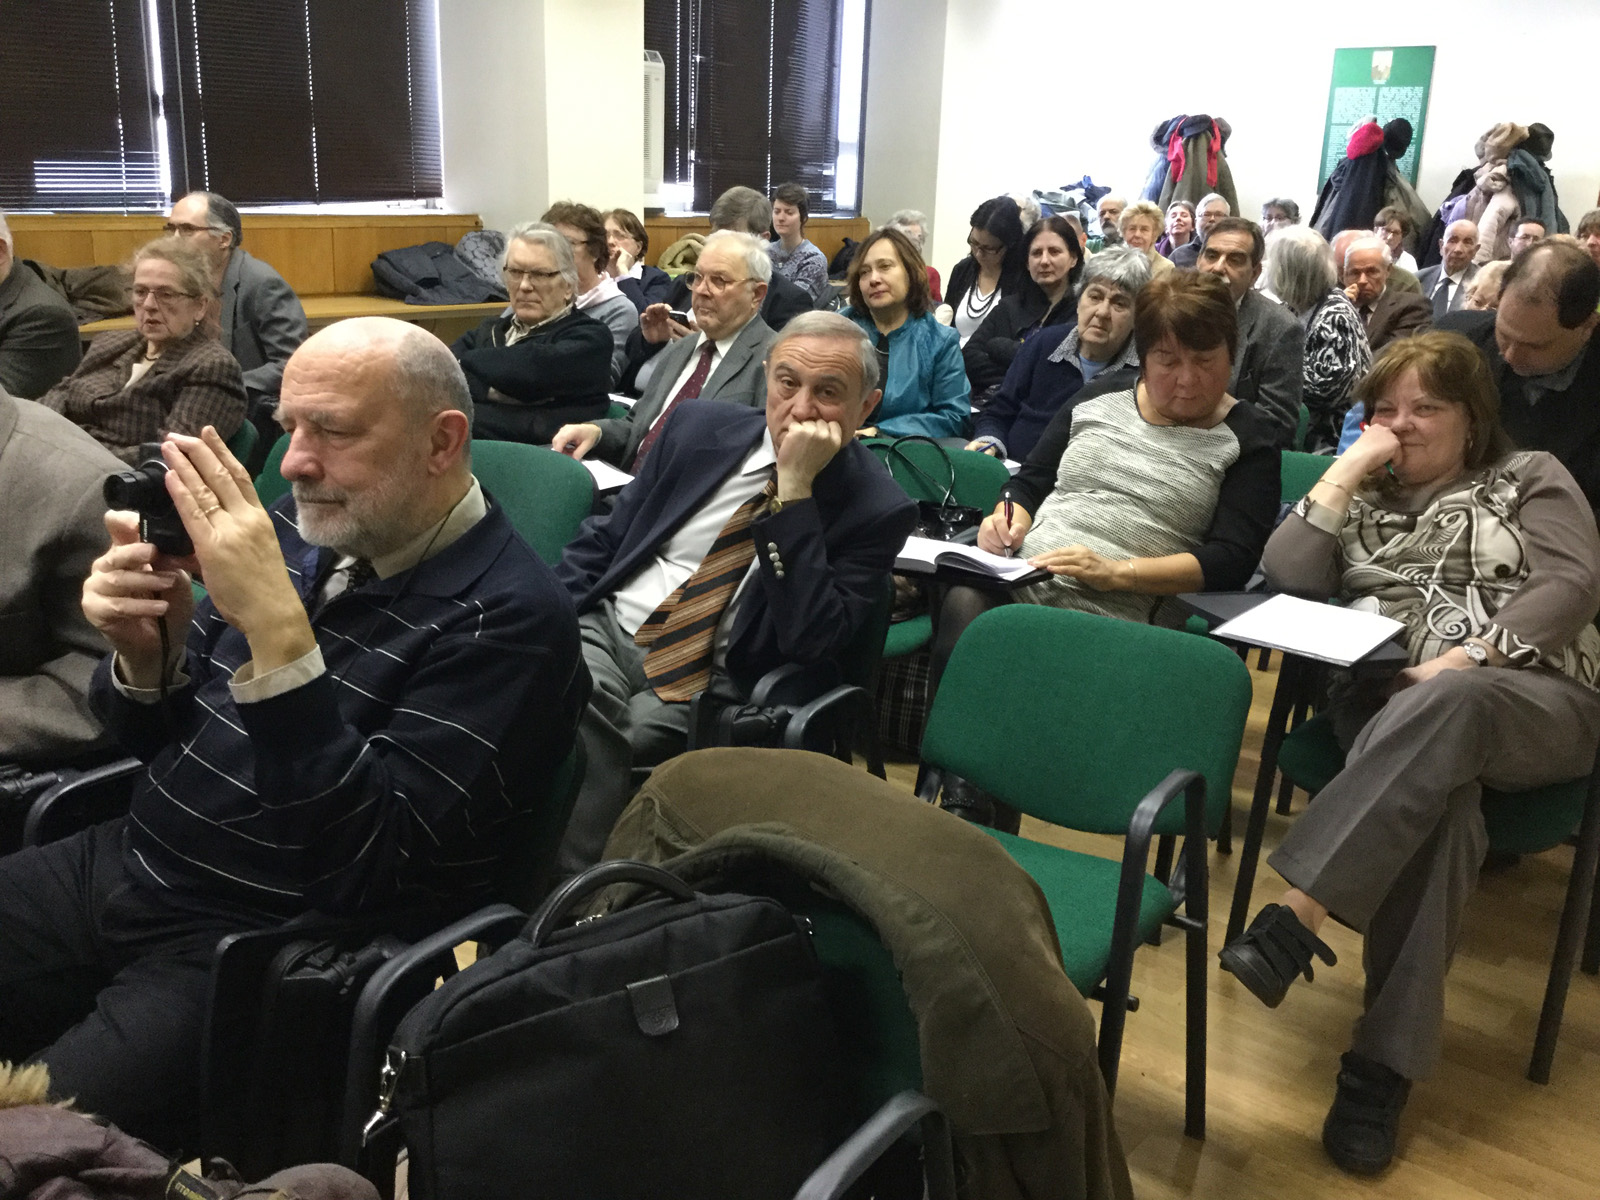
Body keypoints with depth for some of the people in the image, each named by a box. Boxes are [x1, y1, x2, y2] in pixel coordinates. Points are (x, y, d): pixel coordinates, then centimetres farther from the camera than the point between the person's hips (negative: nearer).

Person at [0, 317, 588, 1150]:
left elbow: (363, 866, -25)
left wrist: (278, 629, -32)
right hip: (125, 865, 7)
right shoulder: (303, 532, 4)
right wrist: (143, 652, -11)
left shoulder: (509, 615, -17)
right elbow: (160, 738, 13)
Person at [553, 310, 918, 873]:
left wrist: (794, 489, -22)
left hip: (710, 686, -3)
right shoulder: (699, 426, 6)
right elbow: (604, 539, 14)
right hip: (605, 628, 4)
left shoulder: (877, 509, -7)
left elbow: (810, 642, -19)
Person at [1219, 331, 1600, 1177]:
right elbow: (1287, 578, 5)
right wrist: (1345, 472, 2)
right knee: (1435, 789, -35)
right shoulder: (1360, 494, 22)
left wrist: (1468, 657, -17)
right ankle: (1385, 1062, -37)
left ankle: (1295, 917, -47)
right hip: (1384, 697, 2)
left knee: (1439, 709, -40)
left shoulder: (1529, 478, 16)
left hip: (1532, 702, -1)